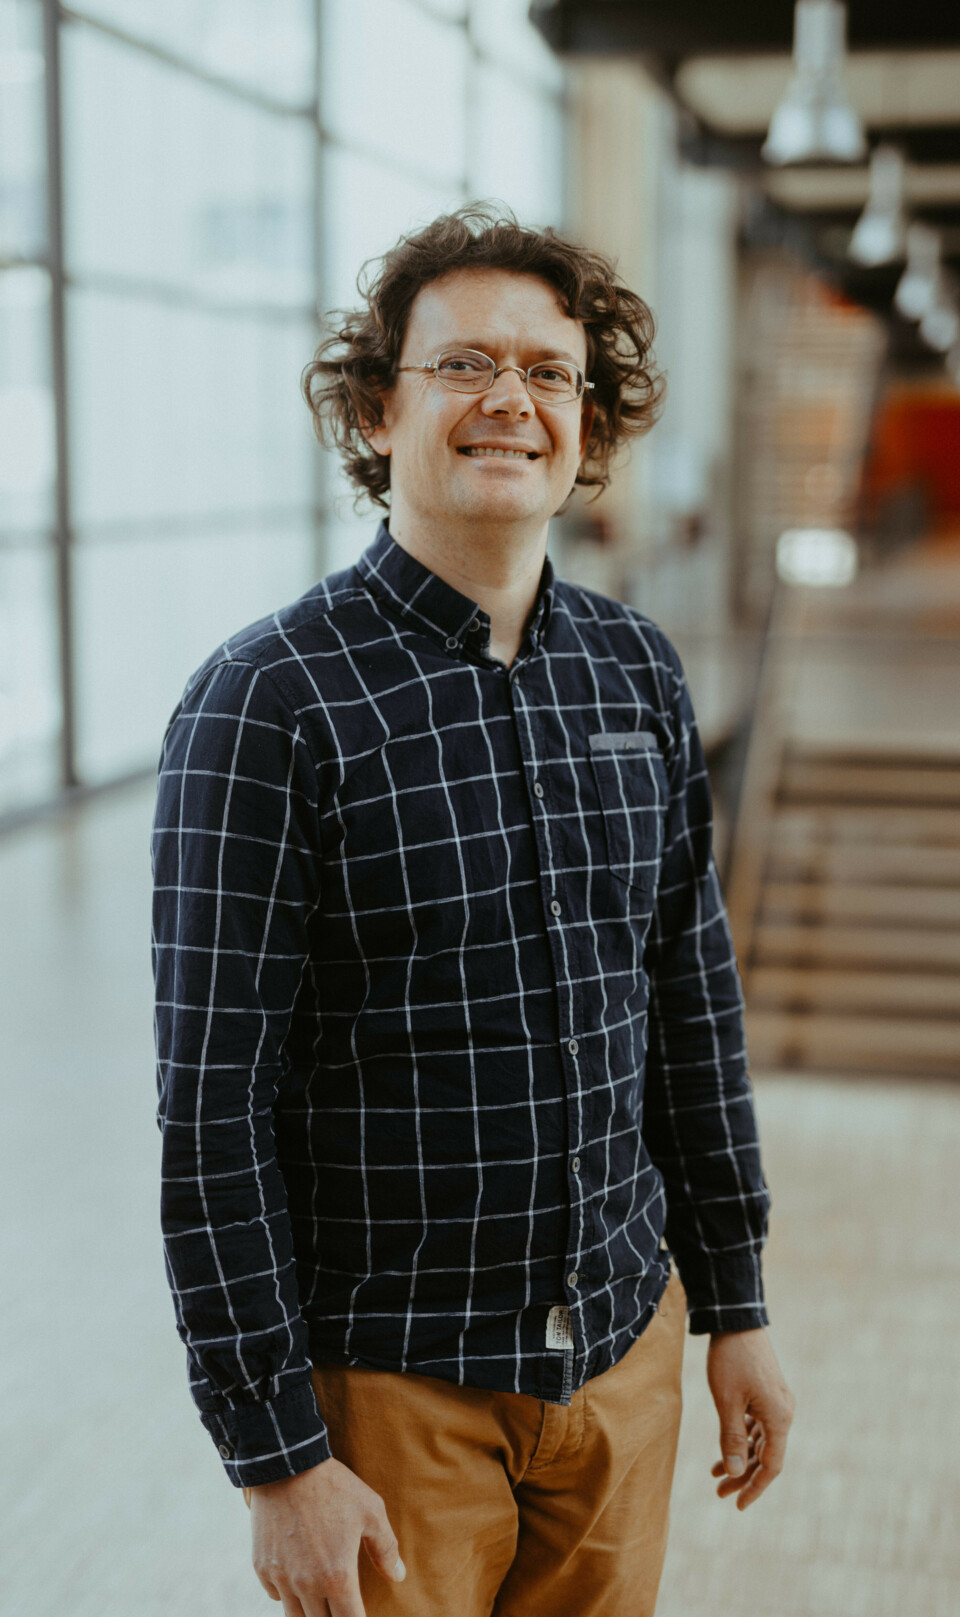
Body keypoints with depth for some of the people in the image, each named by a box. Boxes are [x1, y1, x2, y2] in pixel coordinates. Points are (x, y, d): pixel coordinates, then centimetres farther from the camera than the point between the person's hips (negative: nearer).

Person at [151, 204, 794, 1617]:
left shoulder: (637, 672, 2)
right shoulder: (270, 702, -15)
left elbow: (694, 1003, 10)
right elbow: (214, 1106, -15)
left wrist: (735, 1303, 12)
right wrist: (278, 1456, -14)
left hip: (625, 1343, 5)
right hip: (390, 1383, -5)